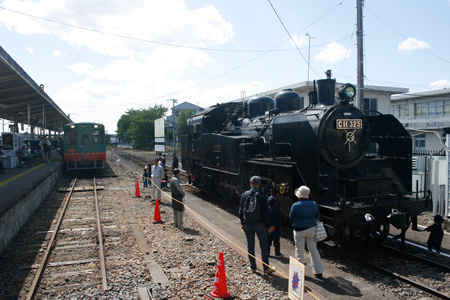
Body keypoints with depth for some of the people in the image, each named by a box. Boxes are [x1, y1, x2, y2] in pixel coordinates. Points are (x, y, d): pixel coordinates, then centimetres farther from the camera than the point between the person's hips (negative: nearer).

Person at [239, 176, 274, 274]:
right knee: (264, 246, 7)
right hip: (260, 224, -2)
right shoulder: (262, 196, -8)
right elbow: (266, 212, -7)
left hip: (248, 224, 2)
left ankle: (253, 267, 18)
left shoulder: (244, 195, 0)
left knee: (250, 245, 11)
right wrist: (267, 226, 1)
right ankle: (266, 268, 12)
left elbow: (241, 210, 5)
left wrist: (242, 223, 14)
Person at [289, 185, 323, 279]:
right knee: (313, 250, 13)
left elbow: (291, 217, -5)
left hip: (299, 230, -3)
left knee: (299, 250, 9)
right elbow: (318, 216, 7)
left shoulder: (295, 205, -16)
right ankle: (318, 272, 17)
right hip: (311, 229, 3)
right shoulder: (314, 204, -4)